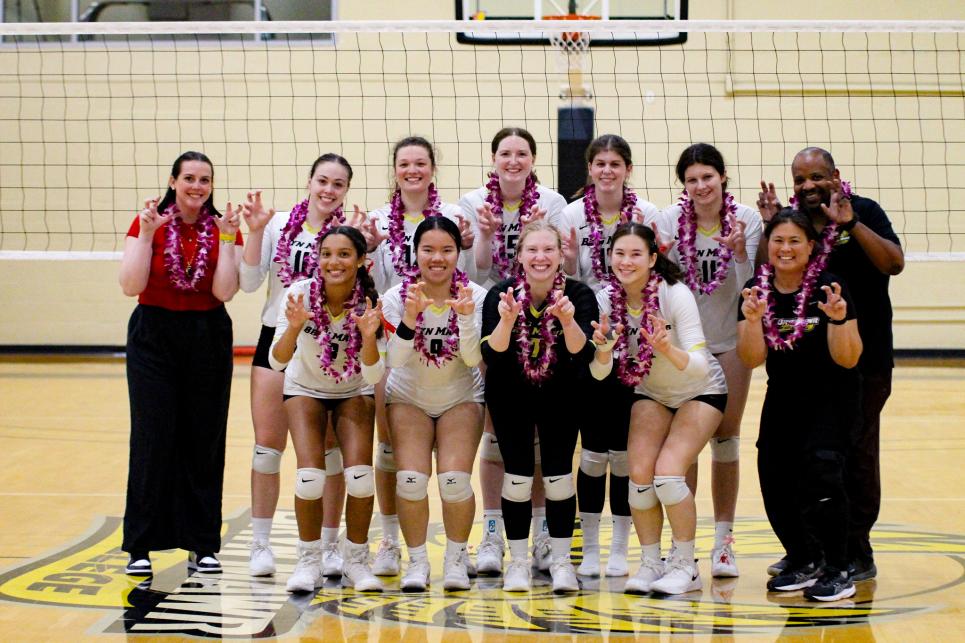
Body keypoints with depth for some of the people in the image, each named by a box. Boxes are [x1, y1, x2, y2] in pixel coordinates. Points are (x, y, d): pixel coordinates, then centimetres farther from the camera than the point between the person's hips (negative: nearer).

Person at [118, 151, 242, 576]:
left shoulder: (222, 229, 3)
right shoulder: (147, 223, 0)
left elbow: (224, 292, -9)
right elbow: (131, 286, -10)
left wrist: (227, 239, -13)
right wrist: (147, 233, -16)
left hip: (207, 338, 2)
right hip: (154, 337, -1)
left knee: (204, 440, 3)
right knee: (153, 439, -5)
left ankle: (202, 545, 12)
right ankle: (140, 546, 2)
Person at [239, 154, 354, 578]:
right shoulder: (279, 224, 2)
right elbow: (249, 282, 0)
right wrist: (255, 232, -9)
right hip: (277, 339, 2)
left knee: (327, 448, 4)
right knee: (267, 444, 4)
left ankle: (329, 546, 15)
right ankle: (260, 543, 13)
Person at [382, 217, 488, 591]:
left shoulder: (475, 296, -14)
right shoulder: (397, 297, -14)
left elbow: (473, 358, -20)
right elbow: (395, 360, -22)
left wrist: (466, 316, -35)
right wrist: (410, 316, -37)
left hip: (461, 398, 0)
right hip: (409, 397, 0)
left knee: (455, 480, -18)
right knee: (411, 479, -19)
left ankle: (456, 557, 6)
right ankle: (416, 560, 2)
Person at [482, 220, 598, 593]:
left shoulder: (578, 295, -19)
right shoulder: (500, 295, -19)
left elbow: (583, 355, -28)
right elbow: (491, 356, -25)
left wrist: (567, 320, -44)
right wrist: (507, 321, -42)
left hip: (559, 396, 0)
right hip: (510, 397, 0)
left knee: (558, 475, -5)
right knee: (518, 475, -6)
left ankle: (561, 561, 8)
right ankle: (518, 562, 7)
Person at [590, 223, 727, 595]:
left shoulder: (675, 294, -28)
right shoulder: (607, 299, -16)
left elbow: (699, 366, -32)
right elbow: (599, 373, -16)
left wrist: (667, 349, -51)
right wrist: (604, 349, -38)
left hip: (700, 393, -4)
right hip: (650, 393, 4)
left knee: (667, 473, -20)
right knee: (639, 474, -13)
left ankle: (685, 566, -3)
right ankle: (650, 563, 5)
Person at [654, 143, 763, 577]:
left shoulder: (746, 219, -8)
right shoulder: (669, 220, -7)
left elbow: (748, 288, -8)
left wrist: (739, 250, -25)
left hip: (730, 342, 0)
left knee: (725, 439, 6)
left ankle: (723, 541, 14)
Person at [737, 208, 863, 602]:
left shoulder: (830, 289, -15)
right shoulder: (756, 290, -5)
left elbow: (847, 360, -15)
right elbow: (752, 359, -9)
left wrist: (838, 320, -32)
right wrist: (753, 320, -26)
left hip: (832, 396, -4)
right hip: (783, 397, 4)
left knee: (820, 468, -22)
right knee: (773, 474, -6)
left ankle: (836, 571, -8)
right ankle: (805, 562, 16)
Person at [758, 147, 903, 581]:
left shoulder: (863, 212, -4)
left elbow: (894, 264, -16)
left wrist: (850, 223, -25)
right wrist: (769, 228, -12)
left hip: (863, 361, -4)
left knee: (856, 455, 1)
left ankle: (856, 554, 9)